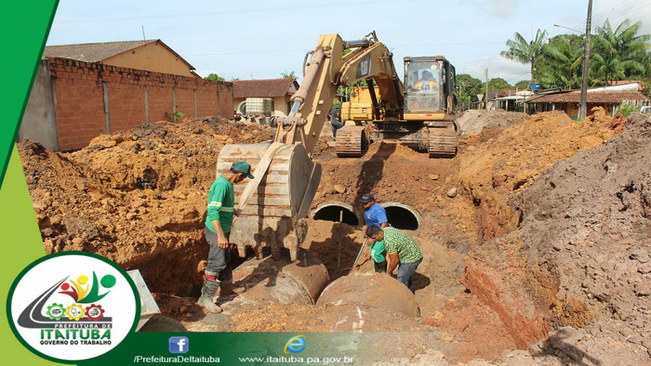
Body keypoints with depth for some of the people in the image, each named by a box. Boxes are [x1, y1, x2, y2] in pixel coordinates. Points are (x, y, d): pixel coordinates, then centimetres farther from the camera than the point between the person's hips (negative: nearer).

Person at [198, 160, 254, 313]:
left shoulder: (227, 183, 8)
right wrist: (220, 235, -34)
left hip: (223, 229, 10)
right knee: (217, 263, -3)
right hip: (217, 231, -10)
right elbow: (213, 211, -30)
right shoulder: (222, 185, -24)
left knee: (224, 258, 23)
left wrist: (231, 209, 44)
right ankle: (205, 298, 6)